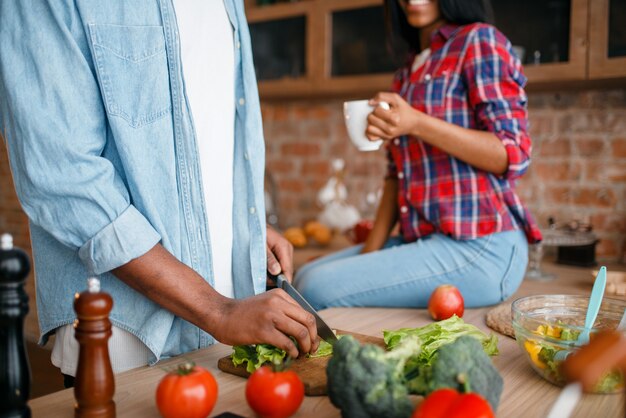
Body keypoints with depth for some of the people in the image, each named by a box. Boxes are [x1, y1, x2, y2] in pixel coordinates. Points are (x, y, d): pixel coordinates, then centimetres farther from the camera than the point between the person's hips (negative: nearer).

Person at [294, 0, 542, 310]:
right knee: (306, 277, 4)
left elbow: (513, 155, -12)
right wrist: (370, 252, 7)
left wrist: (416, 124, -23)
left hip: (478, 248, -8)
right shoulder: (408, 71, 19)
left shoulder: (480, 41, -4)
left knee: (317, 289, -17)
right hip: (420, 239, 8)